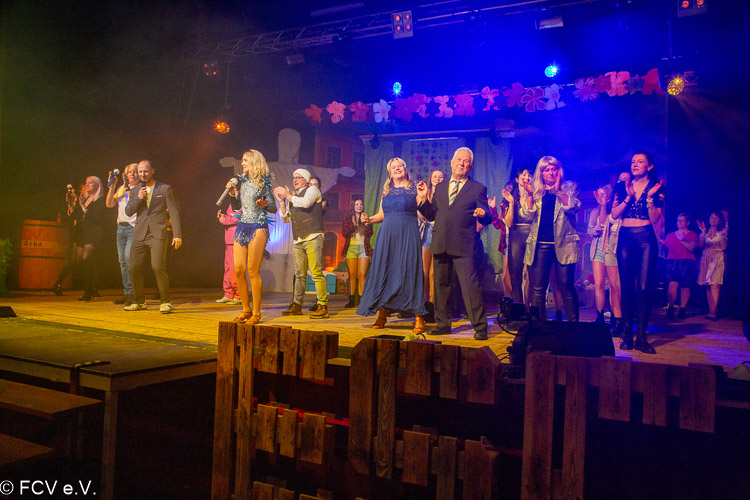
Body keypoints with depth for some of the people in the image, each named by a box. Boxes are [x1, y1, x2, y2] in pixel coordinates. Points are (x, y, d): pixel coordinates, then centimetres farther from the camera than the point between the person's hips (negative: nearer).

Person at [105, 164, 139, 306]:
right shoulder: (121, 188, 17)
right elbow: (109, 204, 10)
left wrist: (127, 187, -19)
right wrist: (112, 186, 2)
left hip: (134, 228, -7)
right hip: (121, 228, 7)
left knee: (128, 257, -19)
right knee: (122, 261, 6)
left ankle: (133, 292, -12)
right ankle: (127, 293, 13)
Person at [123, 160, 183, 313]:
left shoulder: (165, 189, 7)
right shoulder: (135, 192, 18)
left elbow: (174, 211, 2)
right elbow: (128, 211, 10)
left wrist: (177, 234, -8)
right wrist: (138, 198, -7)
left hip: (158, 234, -4)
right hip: (139, 235, 4)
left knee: (158, 267, -17)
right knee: (134, 268, 1)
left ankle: (165, 302, -5)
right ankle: (139, 301, 17)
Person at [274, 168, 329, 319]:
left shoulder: (312, 190, 5)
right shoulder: (293, 196, 24)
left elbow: (305, 203, -16)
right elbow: (285, 218, 22)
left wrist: (288, 196, -3)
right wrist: (281, 201, 11)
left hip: (313, 237, -7)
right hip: (298, 241, 7)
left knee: (316, 272, -12)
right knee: (299, 274, 9)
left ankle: (323, 306, -11)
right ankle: (296, 305, 16)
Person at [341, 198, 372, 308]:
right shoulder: (347, 219, 13)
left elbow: (370, 234, 4)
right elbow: (344, 233, 0)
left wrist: (367, 224, -12)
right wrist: (353, 225, -12)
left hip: (363, 248, 0)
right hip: (351, 248, 0)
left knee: (362, 274, -8)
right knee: (352, 275, -3)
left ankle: (361, 299, -7)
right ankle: (352, 300, 0)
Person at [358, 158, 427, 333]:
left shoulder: (414, 190, 5)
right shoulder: (386, 192, 17)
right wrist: (370, 219, 1)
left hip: (408, 235, -4)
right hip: (387, 235, 4)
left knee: (409, 272, -8)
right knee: (383, 272, 1)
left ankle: (419, 318, -3)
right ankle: (381, 316, 11)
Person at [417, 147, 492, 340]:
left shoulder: (477, 188, 5)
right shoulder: (440, 188, 18)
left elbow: (487, 219, 0)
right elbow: (432, 215, 17)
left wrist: (483, 214, -23)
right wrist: (424, 198, 3)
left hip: (463, 246, -5)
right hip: (440, 245, 5)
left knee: (471, 286, -8)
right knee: (440, 285, 11)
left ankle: (480, 327, 0)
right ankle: (442, 324, 23)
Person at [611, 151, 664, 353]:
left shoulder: (656, 188, 6)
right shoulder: (623, 187, 11)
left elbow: (655, 219, -2)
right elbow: (614, 214, 2)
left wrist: (650, 197, -12)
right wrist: (629, 196, -8)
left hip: (646, 239, -2)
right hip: (625, 238, 2)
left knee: (644, 287, -7)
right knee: (627, 287, 1)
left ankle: (641, 336, -3)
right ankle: (627, 335, 5)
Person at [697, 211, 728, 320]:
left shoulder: (722, 232, 7)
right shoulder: (705, 232, 14)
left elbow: (724, 247, -2)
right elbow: (700, 245, 0)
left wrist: (722, 235, -10)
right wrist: (703, 232, -6)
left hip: (717, 260, -3)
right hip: (706, 260, 3)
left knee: (715, 285, -15)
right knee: (708, 286, 2)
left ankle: (713, 312, -20)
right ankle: (711, 311, 7)